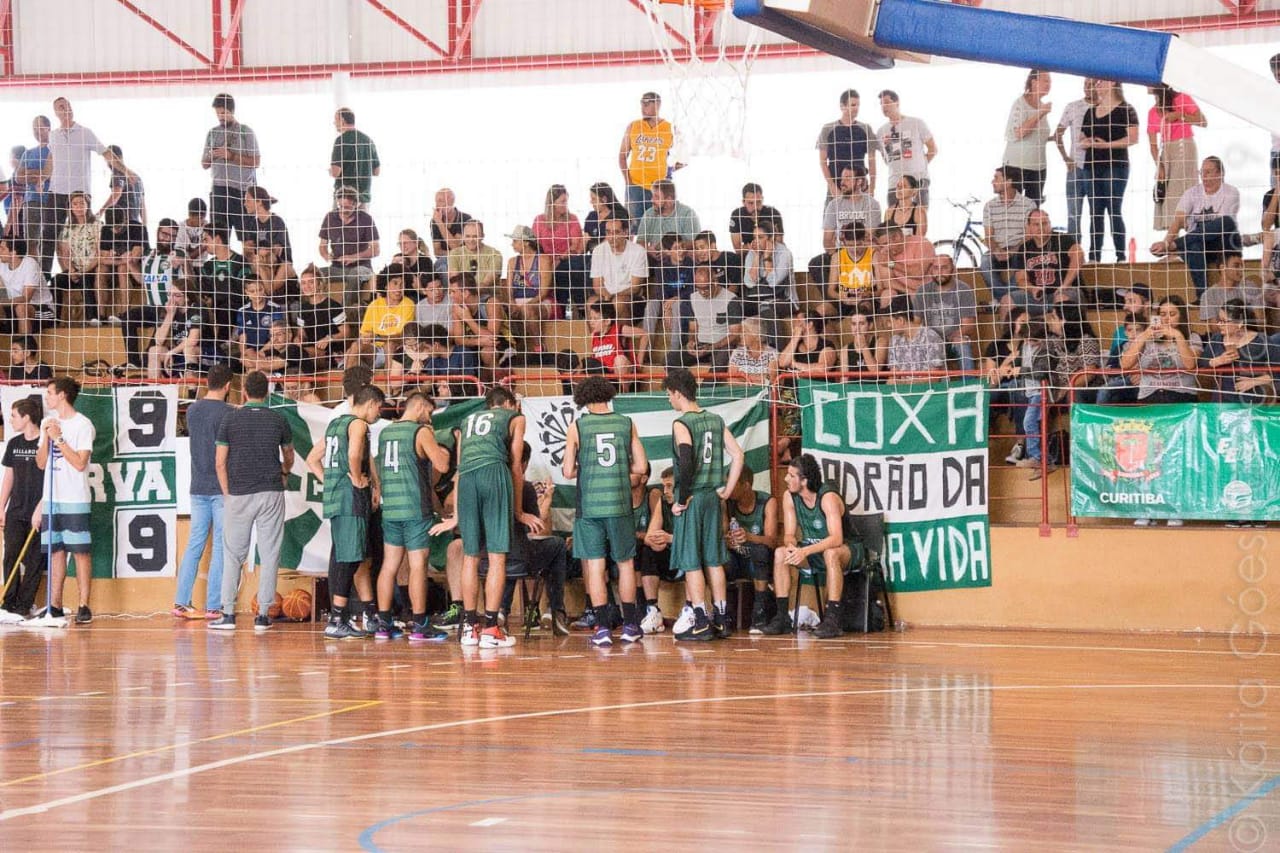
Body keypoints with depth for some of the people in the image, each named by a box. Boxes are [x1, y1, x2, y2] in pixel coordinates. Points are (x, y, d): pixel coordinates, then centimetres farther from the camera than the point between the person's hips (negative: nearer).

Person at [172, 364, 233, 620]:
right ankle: (214, 606, -1)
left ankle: (181, 602, 9)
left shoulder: (192, 410, 7)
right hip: (222, 488, -6)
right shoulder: (226, 413, -12)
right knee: (221, 546, -1)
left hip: (198, 488, 6)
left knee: (194, 543, 11)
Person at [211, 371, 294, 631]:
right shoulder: (278, 421, 3)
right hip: (271, 493, 1)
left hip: (238, 494, -1)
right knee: (269, 554, 4)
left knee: (233, 555, 6)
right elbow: (288, 456, 21)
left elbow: (220, 462, -1)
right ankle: (263, 615, 2)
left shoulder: (230, 419, -2)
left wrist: (227, 493, 10)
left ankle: (228, 613, 3)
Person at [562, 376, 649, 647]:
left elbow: (568, 472, -4)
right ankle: (630, 626, 18)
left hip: (589, 505, -2)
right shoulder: (626, 424, 3)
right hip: (620, 503, 2)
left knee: (594, 566, 2)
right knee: (625, 563, 13)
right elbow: (640, 466, 3)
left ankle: (602, 628, -2)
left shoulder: (577, 427, -2)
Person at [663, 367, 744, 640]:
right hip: (713, 497, 7)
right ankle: (721, 619, 14)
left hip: (692, 498, -7)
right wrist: (726, 492, 12)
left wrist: (682, 500, -15)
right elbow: (738, 456, 7)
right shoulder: (716, 420, 9)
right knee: (713, 559, 12)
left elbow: (687, 462, -23)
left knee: (691, 561, -1)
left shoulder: (682, 424, -12)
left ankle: (702, 623, -2)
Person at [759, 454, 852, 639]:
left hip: (844, 551, -6)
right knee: (780, 553, -18)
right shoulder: (790, 497, -5)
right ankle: (782, 618, -17)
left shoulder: (828, 497, -24)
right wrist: (791, 546, -29)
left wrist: (805, 551, -45)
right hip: (812, 554, 6)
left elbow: (836, 539, -34)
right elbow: (789, 535, -4)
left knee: (830, 553, -39)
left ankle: (832, 619, -39)